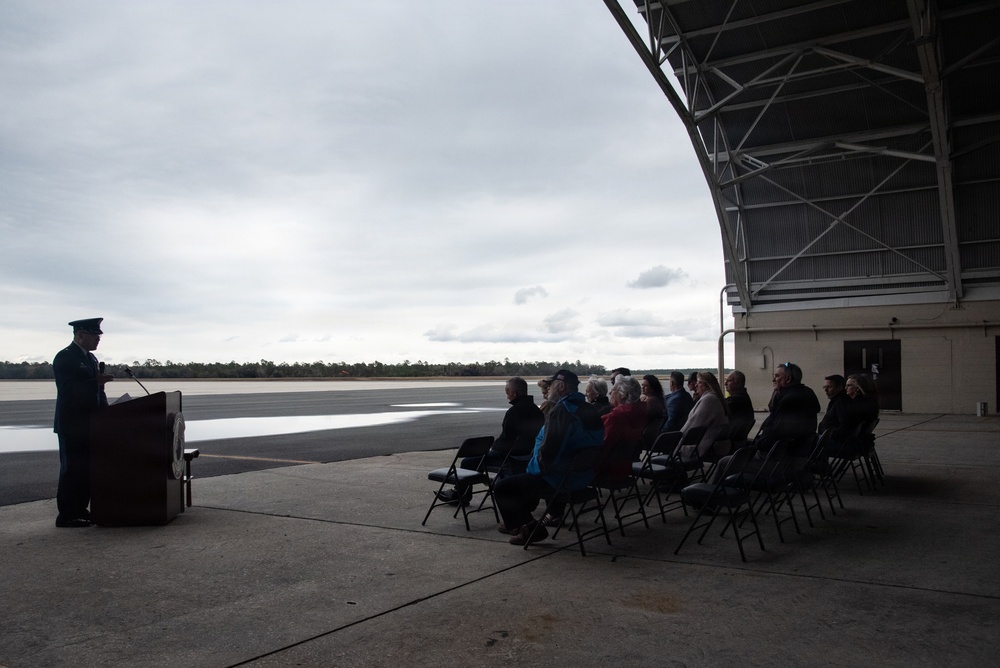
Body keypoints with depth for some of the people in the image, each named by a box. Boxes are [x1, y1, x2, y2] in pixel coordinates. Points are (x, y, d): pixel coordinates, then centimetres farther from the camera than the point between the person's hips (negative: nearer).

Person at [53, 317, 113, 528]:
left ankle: (80, 510, 18)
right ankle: (66, 516, 1)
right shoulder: (64, 357, -10)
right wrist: (95, 382, -28)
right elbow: (68, 389, -20)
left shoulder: (90, 358, 17)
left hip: (88, 424, 8)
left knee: (86, 469, 11)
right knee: (72, 469, -5)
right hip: (71, 425, -8)